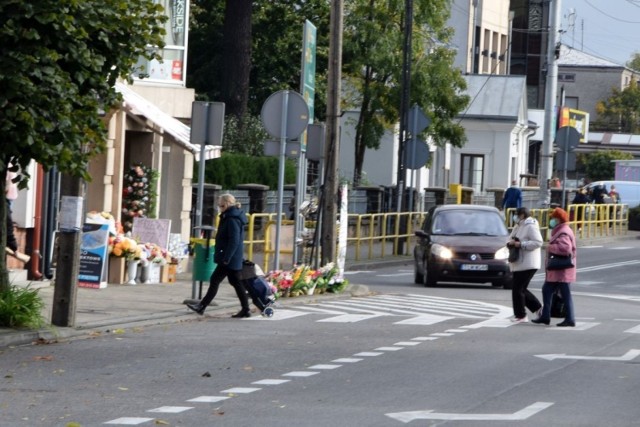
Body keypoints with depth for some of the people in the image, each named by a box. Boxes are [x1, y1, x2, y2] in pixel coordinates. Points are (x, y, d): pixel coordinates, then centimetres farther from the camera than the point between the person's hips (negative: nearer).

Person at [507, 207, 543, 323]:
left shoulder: (531, 226, -12)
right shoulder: (518, 226, 17)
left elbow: (538, 242, -20)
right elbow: (511, 239, 22)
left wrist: (521, 244, -21)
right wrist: (510, 243, -3)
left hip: (527, 264, -10)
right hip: (518, 264, 10)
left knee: (518, 289, -7)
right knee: (521, 289, 13)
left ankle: (521, 316, 0)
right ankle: (538, 308, 21)